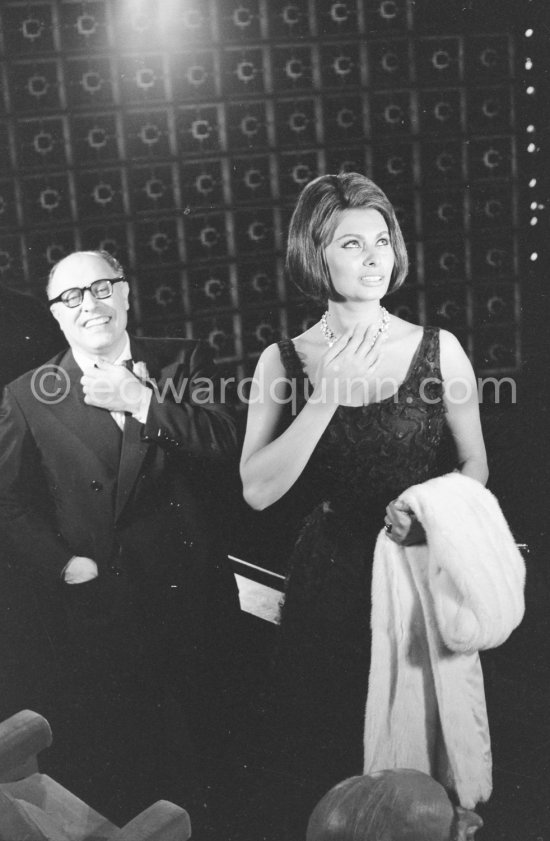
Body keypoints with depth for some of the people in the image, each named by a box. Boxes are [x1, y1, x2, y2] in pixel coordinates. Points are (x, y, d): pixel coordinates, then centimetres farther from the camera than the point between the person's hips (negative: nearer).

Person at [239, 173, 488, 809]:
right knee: (330, 748, 14)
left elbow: (475, 463, 4)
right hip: (329, 572, 0)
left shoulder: (439, 349, -6)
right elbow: (257, 490, -15)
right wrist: (329, 392, -21)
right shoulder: (283, 361, -6)